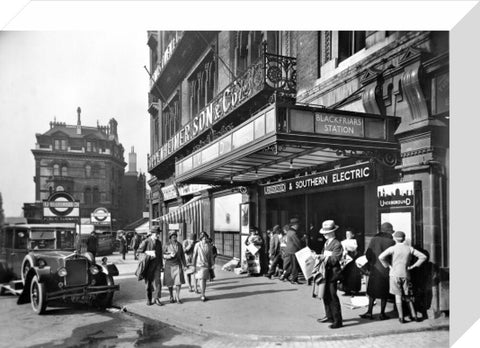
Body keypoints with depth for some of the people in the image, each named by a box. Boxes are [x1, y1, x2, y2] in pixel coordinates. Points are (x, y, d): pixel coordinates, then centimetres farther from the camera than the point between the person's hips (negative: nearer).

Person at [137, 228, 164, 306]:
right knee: (148, 282, 5)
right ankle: (149, 299, 18)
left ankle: (157, 299, -2)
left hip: (157, 264, 3)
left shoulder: (159, 242, 11)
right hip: (148, 264, -3)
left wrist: (161, 264, 16)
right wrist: (148, 252, -16)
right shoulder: (146, 241, -4)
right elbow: (139, 250, -5)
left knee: (157, 280, -7)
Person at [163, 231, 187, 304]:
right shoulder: (167, 245, -4)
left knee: (178, 282, -9)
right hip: (169, 265, -1)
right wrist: (170, 255, -21)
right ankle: (171, 297, 24)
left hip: (177, 265, 1)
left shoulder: (179, 245, 2)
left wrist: (184, 265, 8)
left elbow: (182, 255, 8)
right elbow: (163, 255, -4)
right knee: (170, 283, 6)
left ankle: (177, 297, 4)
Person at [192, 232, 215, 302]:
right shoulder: (197, 245, -7)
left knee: (205, 280, 7)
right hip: (199, 265, -4)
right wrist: (193, 265, -5)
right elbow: (194, 255, -4)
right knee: (201, 280, -8)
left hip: (206, 265, 4)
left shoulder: (209, 246, 3)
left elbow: (211, 256, 9)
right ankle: (202, 296, -2)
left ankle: (202, 295, 18)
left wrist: (212, 265, 7)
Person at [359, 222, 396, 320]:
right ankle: (382, 313, 15)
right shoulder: (392, 242, -8)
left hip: (375, 269, 1)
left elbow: (367, 254, -6)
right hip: (387, 270, -1)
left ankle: (369, 312, 10)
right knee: (384, 293, 11)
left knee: (372, 291, 12)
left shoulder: (374, 239, -4)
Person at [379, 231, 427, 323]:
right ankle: (414, 316, 15)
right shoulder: (410, 248, 3)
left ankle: (401, 317, 2)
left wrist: (388, 265, -2)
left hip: (395, 274, -3)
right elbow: (423, 257, 2)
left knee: (398, 296, 3)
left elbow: (381, 257, -17)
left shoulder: (393, 248, -5)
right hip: (406, 274, 3)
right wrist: (413, 266, 4)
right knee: (407, 296, 16)